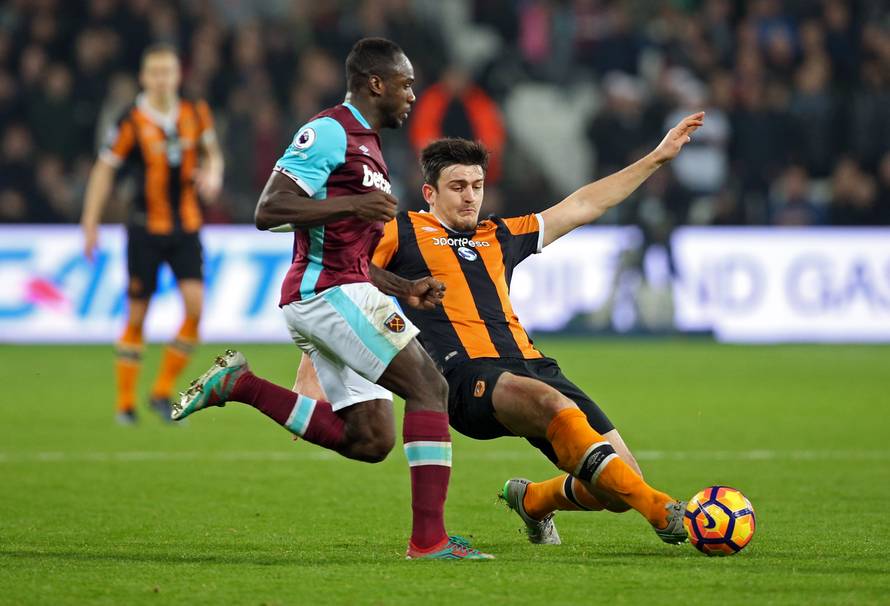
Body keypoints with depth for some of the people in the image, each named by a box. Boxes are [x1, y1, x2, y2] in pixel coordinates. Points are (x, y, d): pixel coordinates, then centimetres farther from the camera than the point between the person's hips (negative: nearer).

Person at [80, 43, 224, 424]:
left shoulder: (195, 114, 1)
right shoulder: (132, 122, -10)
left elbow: (212, 153, 17)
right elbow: (104, 170, -4)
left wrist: (212, 175, -6)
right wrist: (90, 223, -5)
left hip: (186, 227, 3)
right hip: (146, 228, -3)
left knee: (195, 305, -13)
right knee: (137, 315, 1)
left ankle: (163, 392, 1)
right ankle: (125, 404, 12)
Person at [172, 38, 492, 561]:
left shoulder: (366, 145, 23)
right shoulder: (330, 132, -8)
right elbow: (268, 210, -17)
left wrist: (404, 291, 18)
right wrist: (354, 204, -23)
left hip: (338, 294, 10)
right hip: (329, 294, -10)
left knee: (371, 440, 3)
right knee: (430, 386, -15)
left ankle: (238, 385, 10)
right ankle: (429, 537, -17)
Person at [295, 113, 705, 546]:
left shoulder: (500, 236, 27)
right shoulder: (402, 234, 12)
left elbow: (582, 206, 33)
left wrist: (658, 157, 33)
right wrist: (309, 375, 3)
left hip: (531, 365, 7)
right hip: (468, 376, -7)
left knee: (615, 488, -8)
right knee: (556, 405, -39)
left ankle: (532, 500, 23)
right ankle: (661, 511, -43)